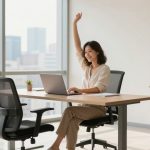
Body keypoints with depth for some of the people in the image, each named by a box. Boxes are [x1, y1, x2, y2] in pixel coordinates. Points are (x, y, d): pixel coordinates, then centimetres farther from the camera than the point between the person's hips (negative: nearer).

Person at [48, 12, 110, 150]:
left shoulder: (104, 69, -4)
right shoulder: (86, 67, 14)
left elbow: (99, 88, -18)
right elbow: (77, 46, 9)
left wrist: (80, 90, -35)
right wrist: (75, 23, 4)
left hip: (98, 107, -5)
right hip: (85, 105, 5)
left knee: (69, 111, -29)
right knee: (72, 120, -29)